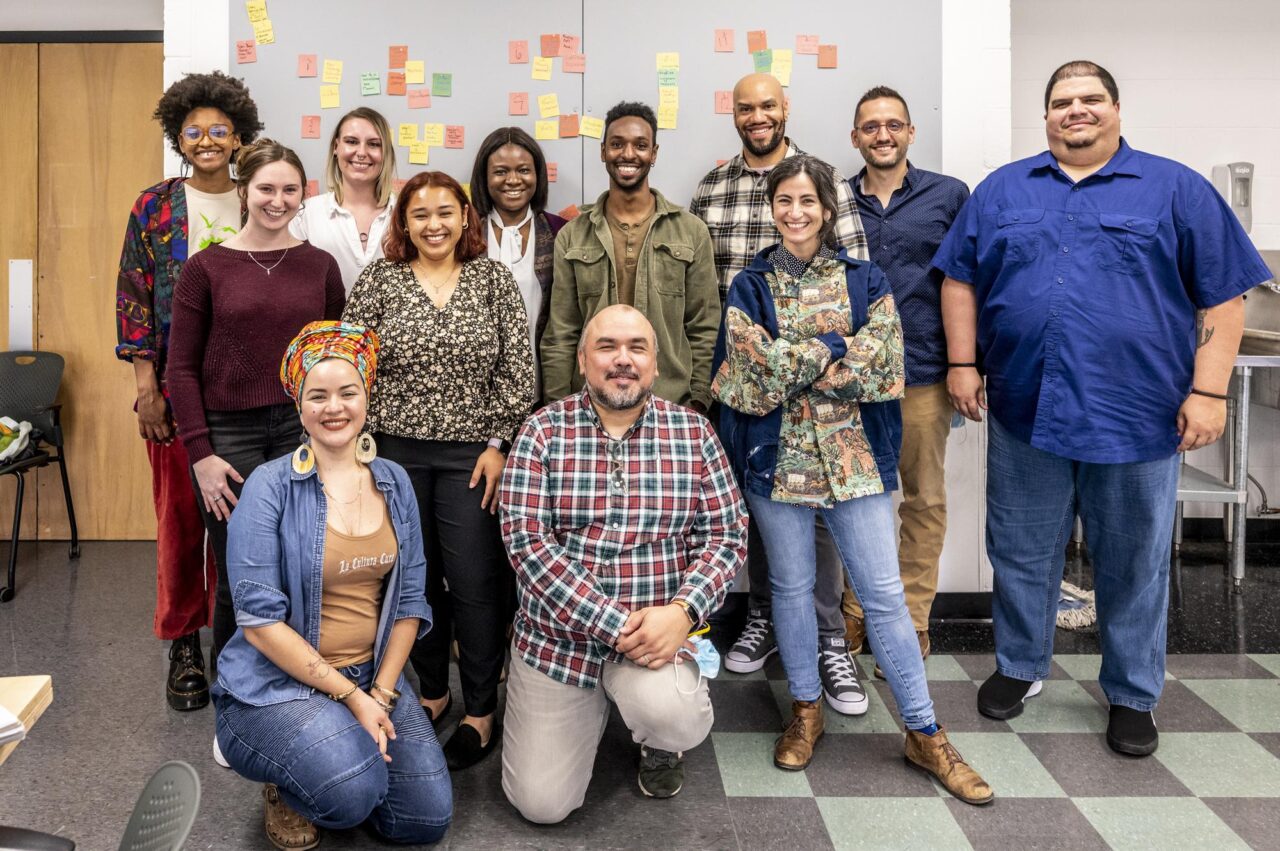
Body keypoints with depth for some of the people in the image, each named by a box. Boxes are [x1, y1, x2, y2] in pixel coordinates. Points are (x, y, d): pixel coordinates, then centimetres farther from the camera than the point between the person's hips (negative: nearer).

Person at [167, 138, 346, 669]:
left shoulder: (319, 266, 6)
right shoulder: (205, 267, 0)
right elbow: (182, 367, 0)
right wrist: (201, 454, -6)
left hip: (302, 432, 2)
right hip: (229, 436, -1)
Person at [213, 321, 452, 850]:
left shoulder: (394, 483, 3)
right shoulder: (270, 487, -12)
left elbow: (409, 599, 4)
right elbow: (259, 618, -16)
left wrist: (381, 693, -7)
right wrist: (349, 696, -17)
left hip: (373, 678, 5)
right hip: (276, 683, -5)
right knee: (353, 790, -29)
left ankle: (341, 742, 22)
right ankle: (285, 786, 7)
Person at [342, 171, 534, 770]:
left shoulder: (493, 278, 3)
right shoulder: (379, 280, 4)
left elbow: (518, 369, -1)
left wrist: (499, 444, -6)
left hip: (471, 453, -1)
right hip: (397, 451, 2)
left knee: (474, 581, -1)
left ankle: (480, 711, 13)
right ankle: (432, 691, 29)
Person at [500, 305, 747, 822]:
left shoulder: (693, 433, 0)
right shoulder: (544, 431, -5)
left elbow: (725, 535, -1)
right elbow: (526, 539, -14)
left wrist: (681, 611, -20)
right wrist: (613, 624, -20)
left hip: (657, 629, 0)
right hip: (556, 636, 0)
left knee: (673, 717, -31)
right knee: (541, 805, 1)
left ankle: (659, 741, 9)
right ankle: (594, 708, 32)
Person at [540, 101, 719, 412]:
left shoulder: (692, 231, 3)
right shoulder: (572, 236, 4)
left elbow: (704, 329, 2)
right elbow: (560, 337, 3)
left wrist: (698, 402, -4)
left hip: (672, 405, 0)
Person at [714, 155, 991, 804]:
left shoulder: (864, 280, 5)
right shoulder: (750, 286, 5)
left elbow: (881, 360, -8)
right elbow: (755, 362, -10)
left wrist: (796, 360, -13)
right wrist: (833, 349, -11)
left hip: (853, 454, 0)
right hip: (777, 455, 1)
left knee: (884, 593, 1)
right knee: (791, 586, 11)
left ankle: (924, 733, 13)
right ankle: (805, 711, 30)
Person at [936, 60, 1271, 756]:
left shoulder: (1176, 190, 3)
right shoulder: (1001, 191, 10)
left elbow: (1222, 295, 0)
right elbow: (960, 280, 11)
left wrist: (1209, 391, -8)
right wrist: (962, 364, 2)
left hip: (1138, 416, -1)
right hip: (1024, 411, 2)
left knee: (1133, 564, 10)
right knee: (1021, 553, 13)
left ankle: (1132, 694, 28)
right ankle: (1020, 666, 33)